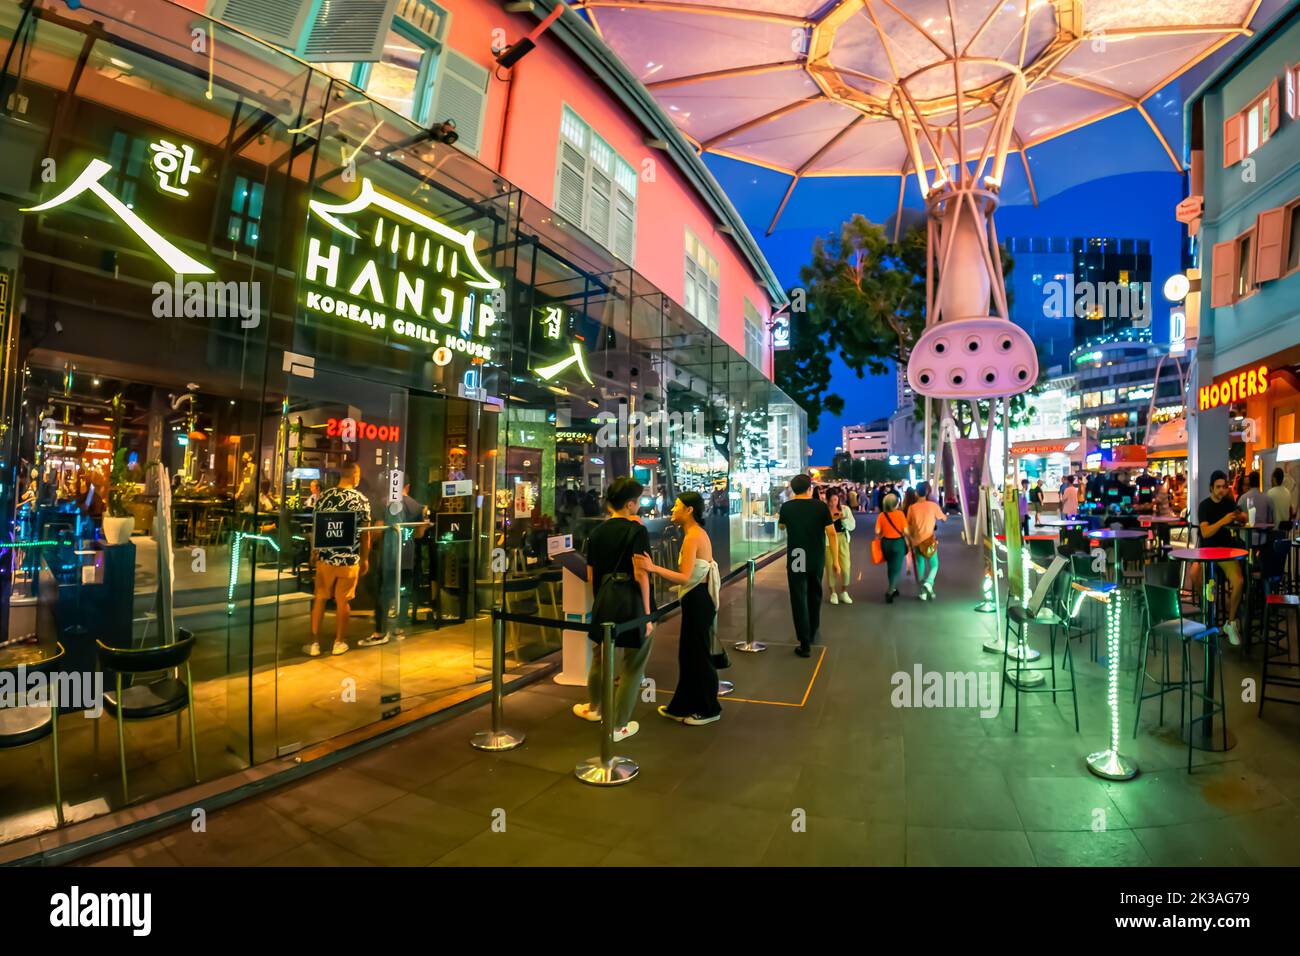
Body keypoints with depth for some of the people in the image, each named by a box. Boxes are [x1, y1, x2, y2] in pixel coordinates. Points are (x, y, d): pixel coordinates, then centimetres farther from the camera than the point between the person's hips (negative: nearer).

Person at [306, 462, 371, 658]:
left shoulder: (324, 496, -1)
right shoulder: (361, 500, -6)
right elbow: (365, 533, -2)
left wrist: (315, 552, 20)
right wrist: (365, 559, 9)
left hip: (325, 557, 2)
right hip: (350, 559, -2)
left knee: (319, 599, 13)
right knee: (343, 601, 9)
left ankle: (314, 643, 19)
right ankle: (339, 643, 21)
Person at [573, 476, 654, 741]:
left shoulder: (596, 531, 7)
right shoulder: (637, 530, -10)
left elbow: (591, 575, 12)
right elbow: (641, 574, -15)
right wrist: (647, 614, -11)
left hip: (604, 599, 6)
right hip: (630, 601, -6)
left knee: (600, 654, 25)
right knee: (633, 664, 9)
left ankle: (593, 707, 48)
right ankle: (618, 726, 19)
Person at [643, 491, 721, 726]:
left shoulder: (692, 537, -20)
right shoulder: (698, 533, 10)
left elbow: (685, 577, -28)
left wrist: (653, 568, -36)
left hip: (698, 601, -10)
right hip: (697, 598, 10)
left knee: (698, 655, 4)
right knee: (689, 654, 17)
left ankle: (709, 709, 20)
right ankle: (686, 706, 30)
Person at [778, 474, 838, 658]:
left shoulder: (787, 507, -5)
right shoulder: (821, 506, -6)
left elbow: (781, 526, 15)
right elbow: (831, 533, -8)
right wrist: (836, 561, -3)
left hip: (796, 560, -2)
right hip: (817, 559, 2)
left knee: (799, 599, 2)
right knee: (814, 596, 21)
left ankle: (805, 644, -2)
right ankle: (812, 633, 36)